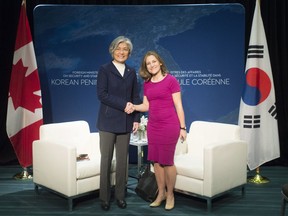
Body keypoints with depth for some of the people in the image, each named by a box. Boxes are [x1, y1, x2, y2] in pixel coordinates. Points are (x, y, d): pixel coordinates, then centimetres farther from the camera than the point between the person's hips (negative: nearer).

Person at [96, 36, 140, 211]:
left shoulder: (132, 72, 12)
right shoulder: (104, 70, 0)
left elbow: (136, 97, 11)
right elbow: (102, 94, -10)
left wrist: (136, 119, 1)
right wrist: (123, 104, -15)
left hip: (125, 123, 3)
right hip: (108, 122, -3)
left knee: (122, 160, 7)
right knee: (106, 160, 1)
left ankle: (120, 195, 18)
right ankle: (104, 198, 12)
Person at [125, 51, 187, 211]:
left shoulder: (171, 80, -7)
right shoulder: (147, 84, 9)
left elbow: (178, 105, -7)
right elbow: (146, 106, 12)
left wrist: (183, 127, -8)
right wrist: (134, 107, -8)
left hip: (169, 126, -5)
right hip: (153, 126, 6)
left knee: (167, 161, 0)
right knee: (156, 161, 9)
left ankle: (170, 194, 17)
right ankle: (161, 193, 24)